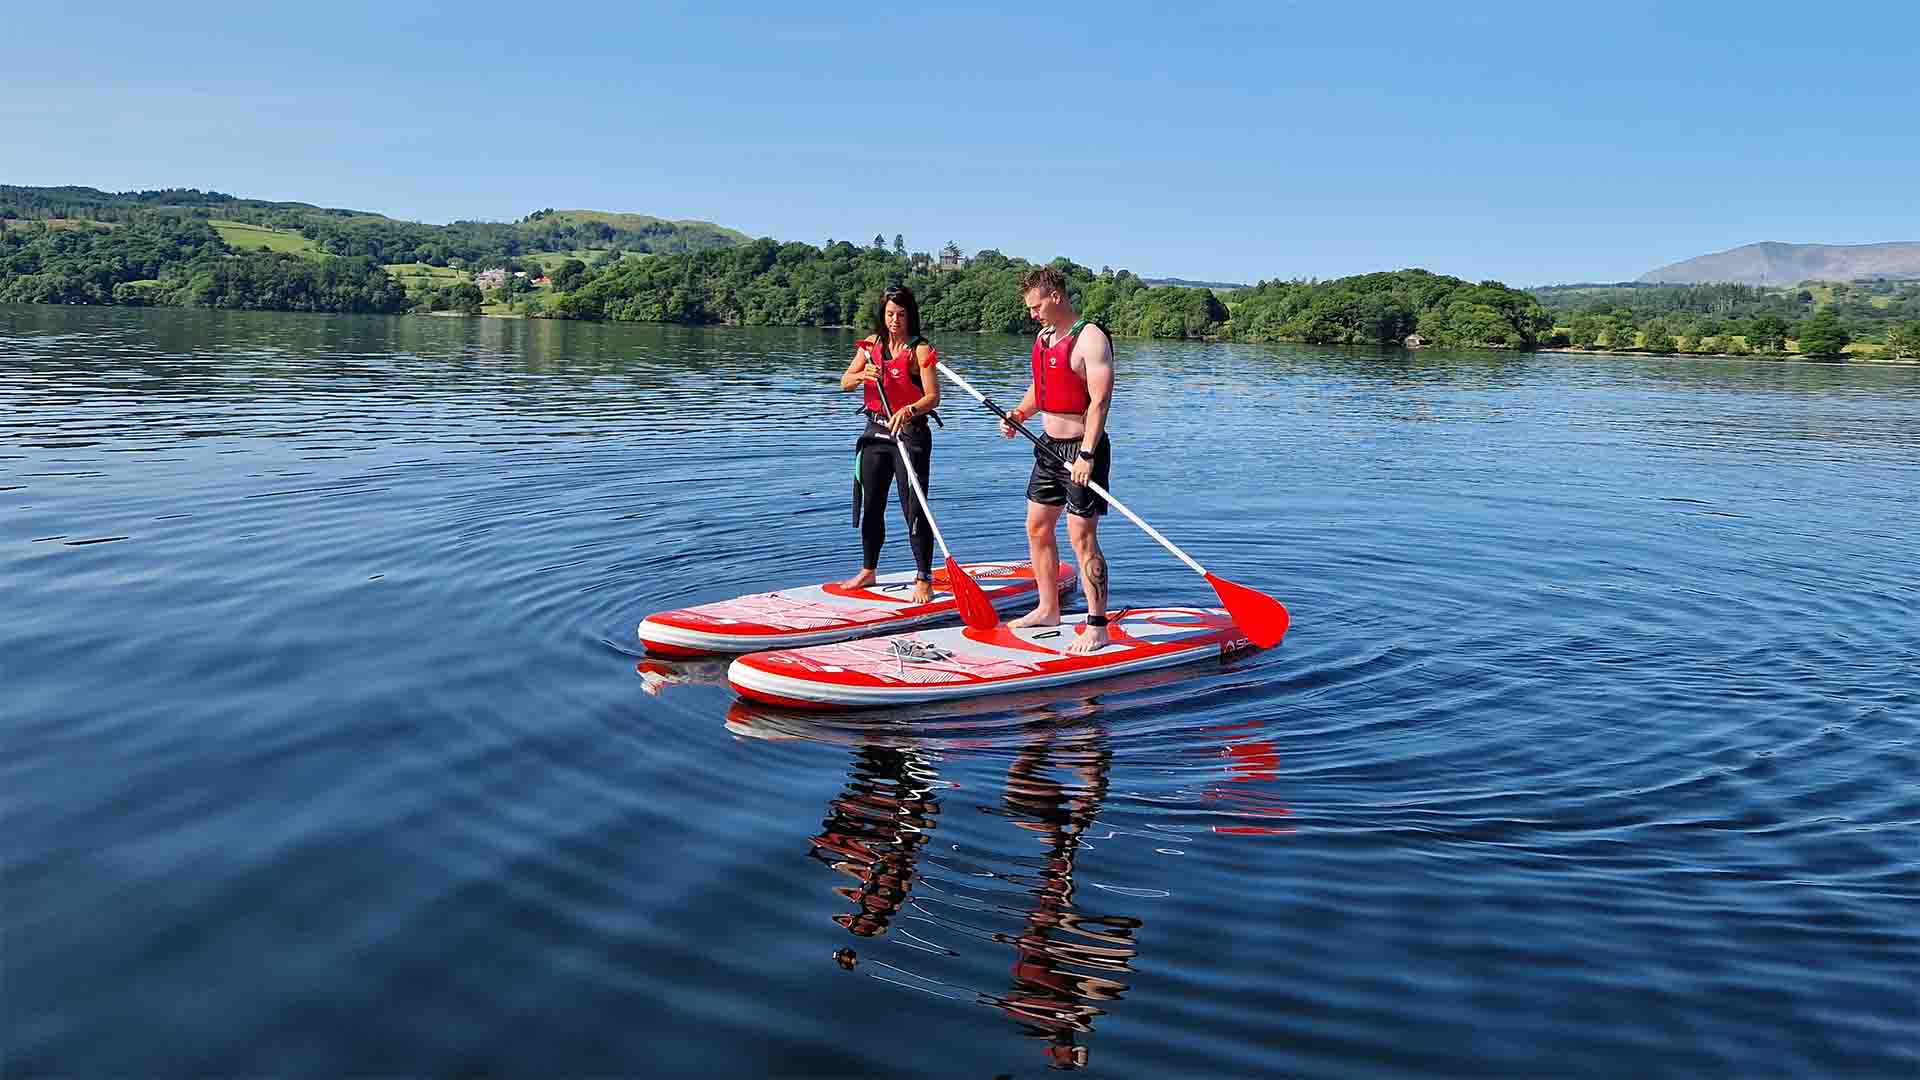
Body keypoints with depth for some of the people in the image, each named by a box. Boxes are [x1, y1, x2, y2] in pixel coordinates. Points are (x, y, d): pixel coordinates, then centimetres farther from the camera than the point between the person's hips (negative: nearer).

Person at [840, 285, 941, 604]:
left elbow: (933, 397, -18)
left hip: (909, 434, -6)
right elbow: (845, 383, 1)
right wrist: (862, 374, -21)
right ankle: (868, 570, 30)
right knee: (871, 506, 15)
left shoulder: (919, 350, -9)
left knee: (914, 509, -6)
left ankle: (923, 579, 2)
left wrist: (908, 411, -37)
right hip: (875, 432, 6)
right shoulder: (870, 345, 7)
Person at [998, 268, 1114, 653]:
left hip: (1082, 448, -9)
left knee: (1082, 537, -10)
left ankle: (1097, 628, -4)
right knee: (1037, 528, 15)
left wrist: (1087, 455, -28)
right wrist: (1019, 414, 3)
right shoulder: (1043, 336, 12)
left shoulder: (1090, 339, -16)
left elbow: (1100, 401, -22)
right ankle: (1048, 610, 29)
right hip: (1049, 445, 9)